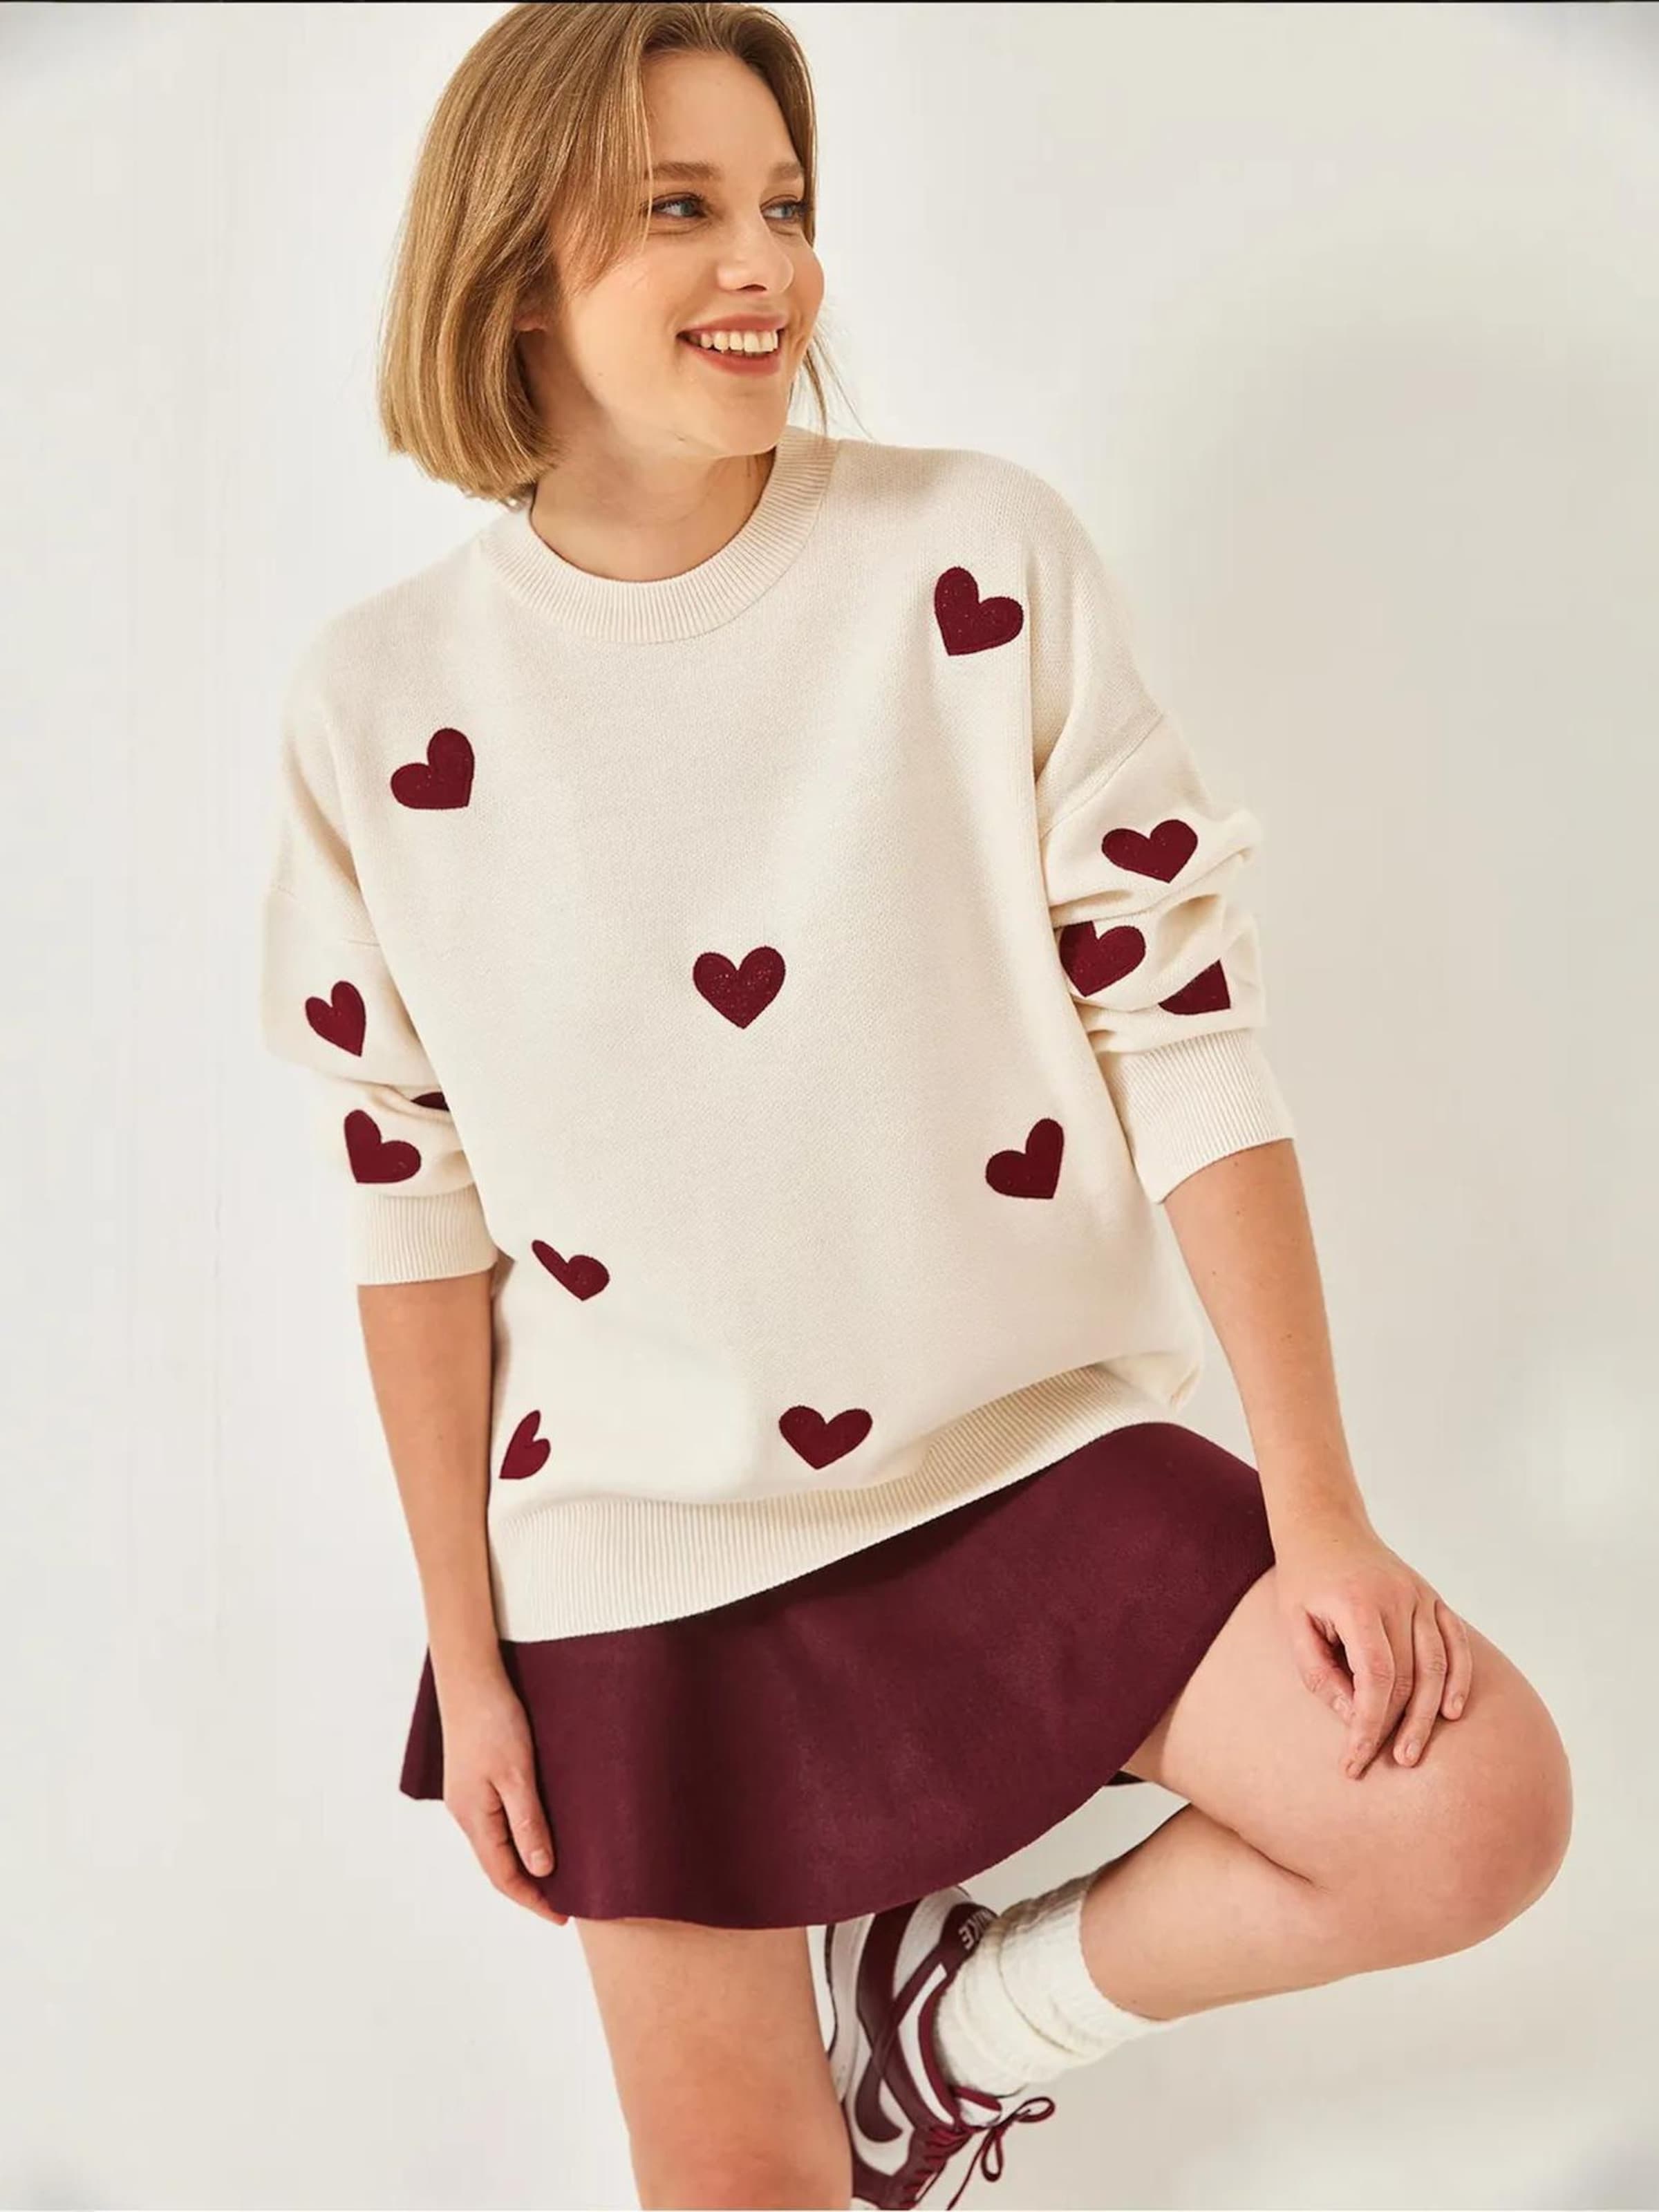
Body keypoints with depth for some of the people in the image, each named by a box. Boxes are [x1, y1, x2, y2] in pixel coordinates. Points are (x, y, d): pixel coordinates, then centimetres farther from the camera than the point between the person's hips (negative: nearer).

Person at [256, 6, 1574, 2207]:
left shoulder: (985, 560, -8)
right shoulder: (382, 701, -6)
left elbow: (1189, 1032, -8)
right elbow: (416, 1203, 0)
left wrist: (1322, 1512, -11)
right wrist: (469, 1656, 2)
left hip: (1036, 1445, 0)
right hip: (641, 1543, 0)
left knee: (1478, 1808, -17)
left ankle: (967, 2011, 9)